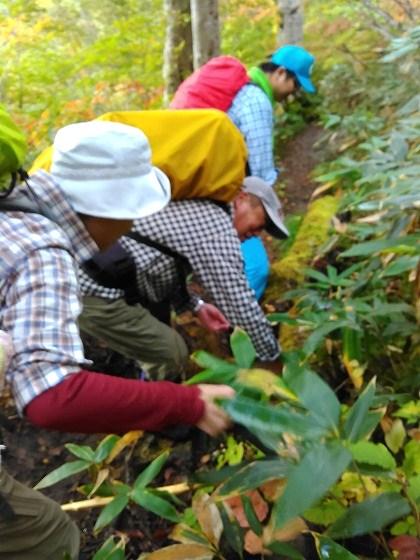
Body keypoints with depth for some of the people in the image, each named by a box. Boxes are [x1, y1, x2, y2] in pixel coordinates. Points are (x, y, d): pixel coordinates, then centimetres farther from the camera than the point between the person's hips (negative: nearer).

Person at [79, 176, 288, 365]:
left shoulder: (194, 207, 17)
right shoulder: (219, 228, -14)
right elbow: (240, 305, -13)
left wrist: (196, 306, 20)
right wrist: (272, 356, 2)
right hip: (96, 292, -10)